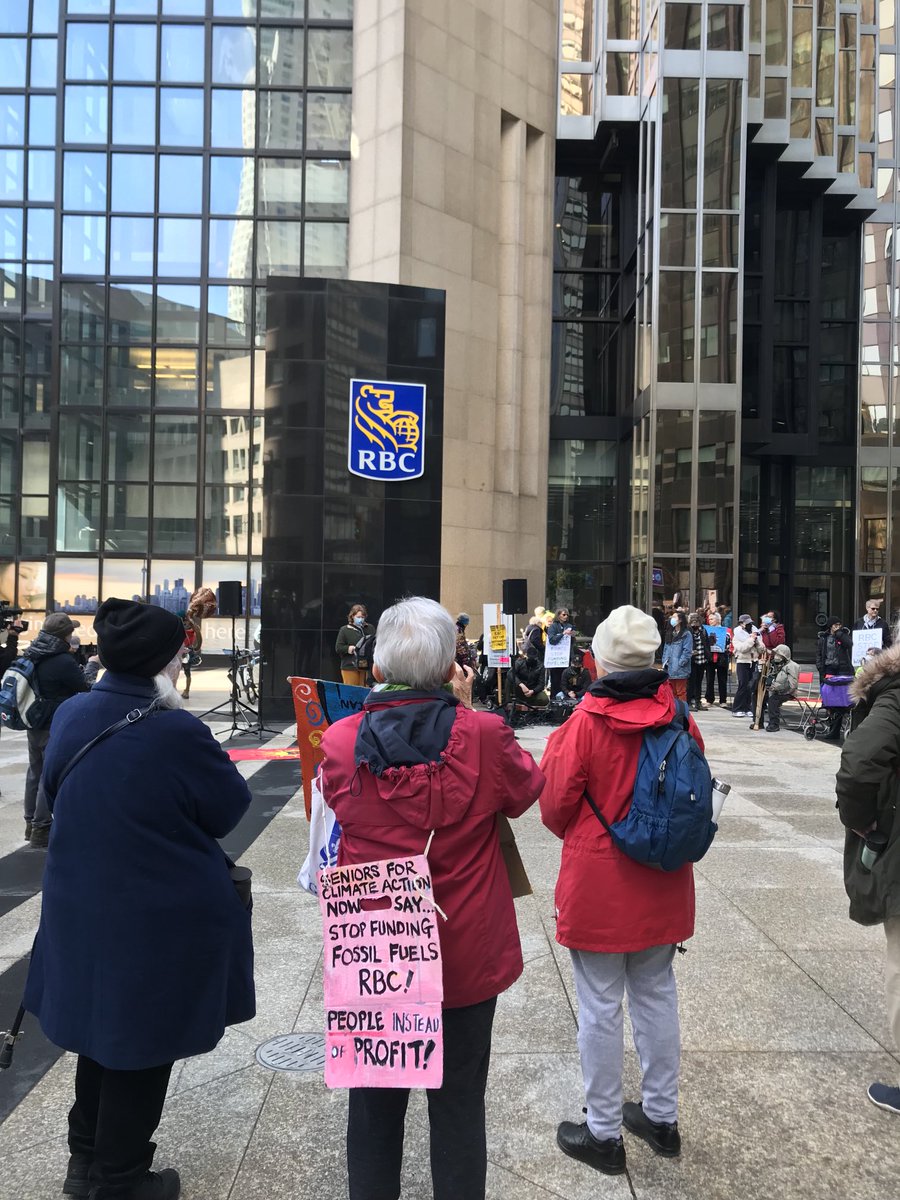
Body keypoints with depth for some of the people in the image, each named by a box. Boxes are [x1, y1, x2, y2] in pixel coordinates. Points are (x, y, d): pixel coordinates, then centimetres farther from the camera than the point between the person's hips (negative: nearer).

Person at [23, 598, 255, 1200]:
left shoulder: (70, 716, -5)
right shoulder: (175, 732, -26)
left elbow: (56, 795, 11)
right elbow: (230, 807, -13)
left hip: (82, 906, 7)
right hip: (162, 920, -6)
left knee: (102, 1022, 25)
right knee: (142, 1043, 13)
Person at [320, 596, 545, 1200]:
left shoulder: (340, 741, -15)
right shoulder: (483, 736, -21)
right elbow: (529, 786, 0)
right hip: (464, 954, -1)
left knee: (375, 1099, 21)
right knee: (459, 1101, 18)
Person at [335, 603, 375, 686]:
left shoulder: (370, 628, 12)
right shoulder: (344, 630, 4)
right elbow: (338, 648, 1)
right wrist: (348, 648, -18)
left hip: (366, 667, 2)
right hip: (349, 667, -2)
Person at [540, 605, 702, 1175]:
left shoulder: (586, 722, -18)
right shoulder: (680, 720, -6)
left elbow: (555, 807, -10)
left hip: (598, 887, -5)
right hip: (663, 888, 5)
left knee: (601, 1006, 9)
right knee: (657, 994, 20)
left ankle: (604, 1132, 24)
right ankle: (662, 1116, 36)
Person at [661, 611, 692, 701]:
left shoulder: (686, 634, -8)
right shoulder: (670, 634, 17)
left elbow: (687, 651, -13)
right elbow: (666, 649, 18)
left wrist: (680, 663, -16)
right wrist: (664, 661, 6)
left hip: (680, 670, -7)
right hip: (670, 669, 7)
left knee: (681, 692, -2)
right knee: (672, 692, 13)